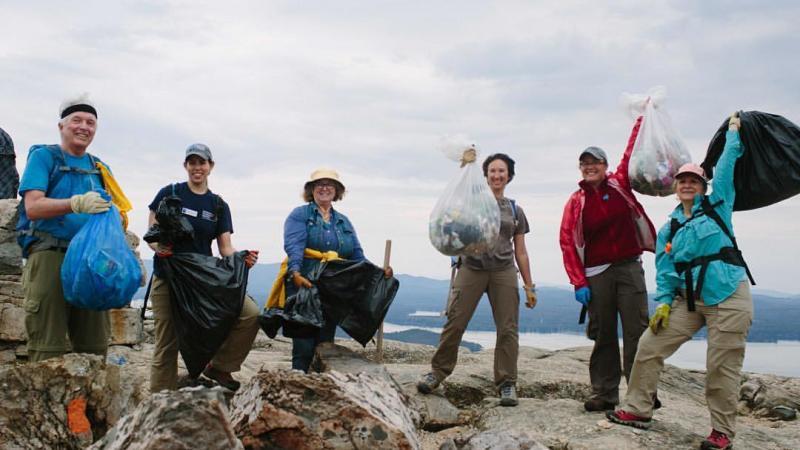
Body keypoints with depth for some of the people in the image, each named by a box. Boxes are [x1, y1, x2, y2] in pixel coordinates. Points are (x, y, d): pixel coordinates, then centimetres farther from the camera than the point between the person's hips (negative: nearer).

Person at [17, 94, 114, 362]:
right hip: (50, 255, -5)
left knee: (94, 347, 5)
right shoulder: (43, 156, 4)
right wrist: (77, 204, -24)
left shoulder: (100, 168, 19)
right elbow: (32, 207, -9)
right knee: (48, 348, -8)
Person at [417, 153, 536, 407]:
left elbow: (520, 252, 16)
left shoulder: (515, 211, 16)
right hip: (471, 269, -2)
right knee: (455, 323, -5)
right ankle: (438, 372, 10)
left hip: (504, 272, 2)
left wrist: (529, 286, 11)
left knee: (508, 329, -2)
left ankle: (507, 383, 7)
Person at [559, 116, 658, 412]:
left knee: (637, 333, -4)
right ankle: (604, 394, 13)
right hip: (596, 274, 0)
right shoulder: (576, 201, 1)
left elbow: (633, 152, 11)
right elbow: (567, 242, -2)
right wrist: (578, 282, -7)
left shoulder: (619, 184, 5)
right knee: (603, 336, 6)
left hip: (629, 268, 0)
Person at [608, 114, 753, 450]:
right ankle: (638, 410, 11)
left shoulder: (718, 206, 6)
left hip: (728, 297, -4)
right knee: (649, 346, -1)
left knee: (722, 366, -3)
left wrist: (733, 130, 4)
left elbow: (727, 166, -2)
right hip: (688, 299, 4)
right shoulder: (668, 229, 13)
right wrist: (664, 302, -5)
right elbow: (664, 270, 7)